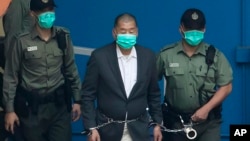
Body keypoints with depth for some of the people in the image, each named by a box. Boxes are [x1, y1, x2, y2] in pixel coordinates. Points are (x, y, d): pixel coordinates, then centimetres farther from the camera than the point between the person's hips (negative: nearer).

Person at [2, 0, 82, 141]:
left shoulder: (63, 36, 0)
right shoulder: (22, 40, -8)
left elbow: (71, 70, 8)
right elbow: (11, 76, -3)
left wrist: (77, 99, 8)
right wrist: (9, 109, -4)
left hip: (59, 104, 2)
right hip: (31, 106, -2)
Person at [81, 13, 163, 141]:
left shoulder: (148, 56, -1)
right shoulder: (99, 56, -9)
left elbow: (153, 93, 9)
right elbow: (88, 95, -5)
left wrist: (157, 123, 9)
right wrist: (91, 128, -10)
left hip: (138, 130, 2)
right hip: (108, 130, -2)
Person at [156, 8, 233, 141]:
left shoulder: (215, 55, -1)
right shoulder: (166, 54, -1)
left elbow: (226, 86, -1)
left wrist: (206, 109, -10)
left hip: (208, 121, -1)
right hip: (175, 121, 1)